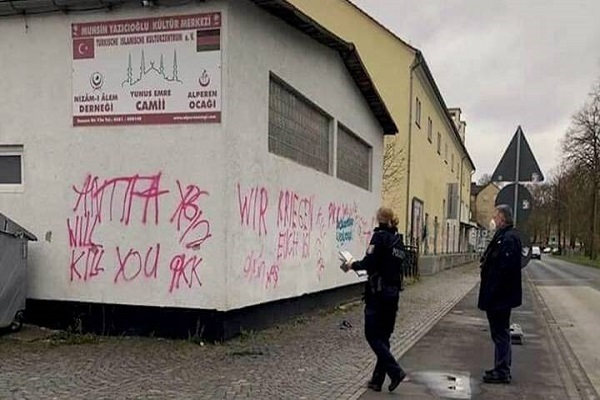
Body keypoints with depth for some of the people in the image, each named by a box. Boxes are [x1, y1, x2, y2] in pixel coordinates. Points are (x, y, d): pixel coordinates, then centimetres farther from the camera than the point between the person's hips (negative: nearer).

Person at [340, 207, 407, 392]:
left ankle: (395, 371, -8)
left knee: (373, 335, 1)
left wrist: (353, 265, -2)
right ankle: (378, 379, 15)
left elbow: (369, 262, -19)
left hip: (378, 292, -7)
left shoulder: (380, 236, -10)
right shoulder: (398, 239, 12)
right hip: (393, 292, 8)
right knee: (383, 336, 11)